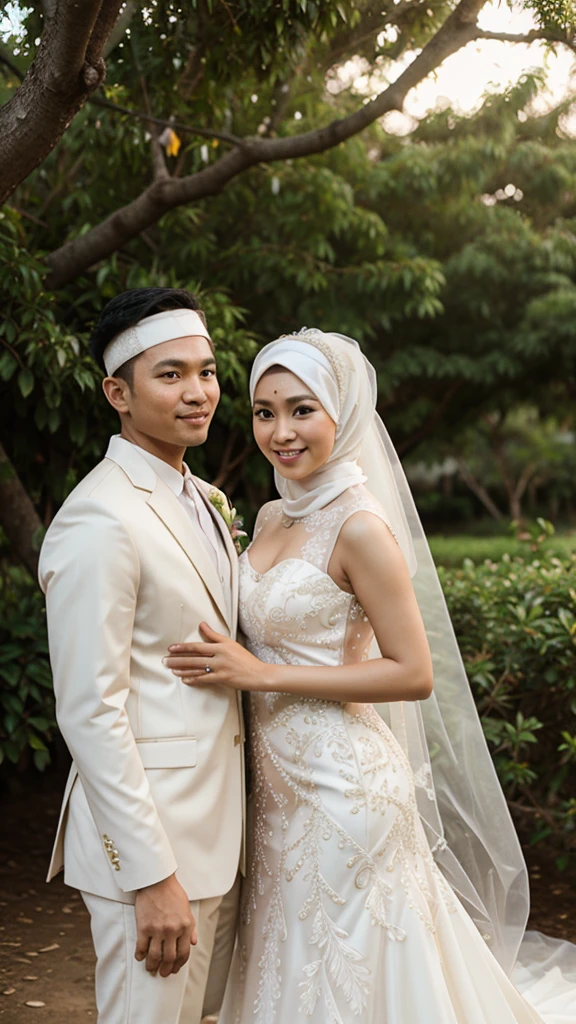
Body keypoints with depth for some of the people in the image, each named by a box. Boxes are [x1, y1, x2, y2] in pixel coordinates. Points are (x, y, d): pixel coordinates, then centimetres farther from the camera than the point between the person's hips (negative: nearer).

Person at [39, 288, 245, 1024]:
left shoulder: (205, 500, 11)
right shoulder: (101, 522, -18)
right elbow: (90, 714, -21)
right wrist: (151, 876, -20)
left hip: (215, 829, 9)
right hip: (147, 834, -9)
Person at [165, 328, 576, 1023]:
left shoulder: (359, 528, -17)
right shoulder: (273, 517, 7)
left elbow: (414, 674, -19)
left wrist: (261, 674, -21)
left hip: (342, 785, -8)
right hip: (278, 781, 8)